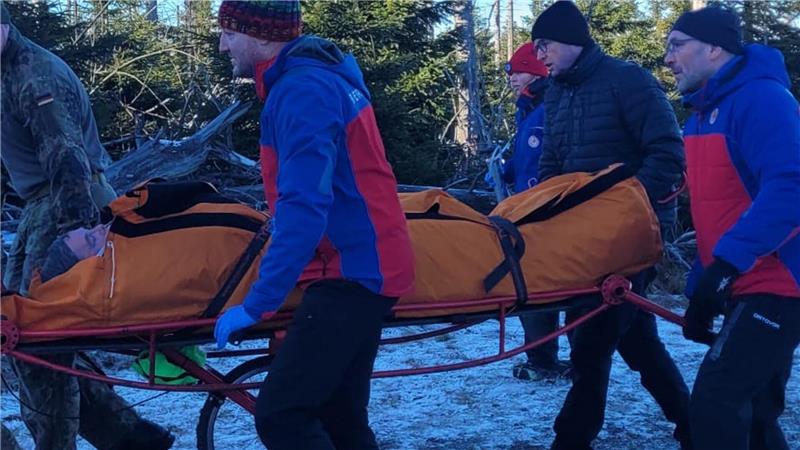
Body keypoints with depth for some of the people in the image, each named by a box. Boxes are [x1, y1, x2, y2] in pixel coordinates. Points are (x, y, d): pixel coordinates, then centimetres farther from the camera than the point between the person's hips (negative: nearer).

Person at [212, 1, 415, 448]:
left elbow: (305, 208, -25)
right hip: (363, 264, 10)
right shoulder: (322, 73, 13)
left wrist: (256, 304, -23)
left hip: (353, 270, -10)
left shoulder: (303, 90, -18)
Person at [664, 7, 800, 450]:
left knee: (714, 402, -16)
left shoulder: (761, 98, -16)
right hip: (746, 285, 10)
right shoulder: (703, 112, 13)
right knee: (752, 411, 15)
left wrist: (724, 263, -32)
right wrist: (701, 282, 14)